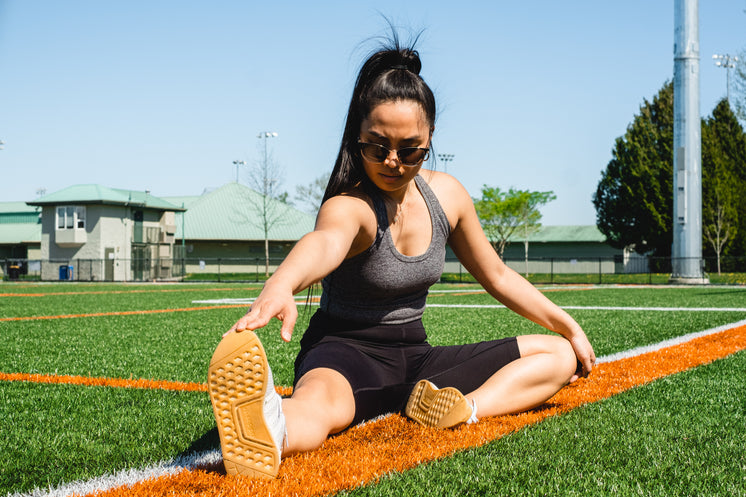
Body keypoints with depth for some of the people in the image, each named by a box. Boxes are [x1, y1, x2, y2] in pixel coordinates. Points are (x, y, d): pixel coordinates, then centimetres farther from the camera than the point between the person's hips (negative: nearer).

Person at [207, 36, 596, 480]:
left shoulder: (447, 195, 0)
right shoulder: (349, 206, -21)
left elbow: (498, 277, 15)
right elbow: (326, 242, -49)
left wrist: (570, 328, 17)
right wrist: (282, 285, -72)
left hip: (415, 358, 7)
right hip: (346, 353, -7)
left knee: (559, 356, -1)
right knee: (321, 401, -42)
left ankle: (472, 407, -31)